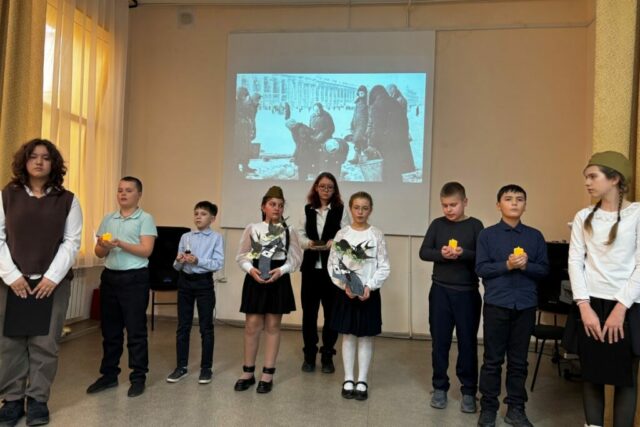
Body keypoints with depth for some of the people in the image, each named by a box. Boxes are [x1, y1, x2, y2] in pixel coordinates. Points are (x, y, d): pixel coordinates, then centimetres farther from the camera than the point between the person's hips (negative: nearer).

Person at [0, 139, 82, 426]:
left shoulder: (67, 200, 4)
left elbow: (71, 242, 0)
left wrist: (52, 277, -9)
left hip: (53, 281, 0)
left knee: (44, 343, 2)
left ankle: (38, 399, 14)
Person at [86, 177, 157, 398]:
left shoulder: (145, 219, -3)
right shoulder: (108, 219, 12)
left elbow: (146, 250, -13)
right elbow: (98, 252, 11)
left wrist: (121, 244, -24)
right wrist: (104, 246, -11)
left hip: (134, 279, -5)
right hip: (109, 277, 5)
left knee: (136, 330, 1)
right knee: (110, 330, 13)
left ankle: (138, 378, 12)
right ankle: (109, 375, 26)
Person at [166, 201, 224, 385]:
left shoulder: (216, 238, -3)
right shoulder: (185, 237, 9)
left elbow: (218, 264, -12)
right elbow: (176, 266, 8)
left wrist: (198, 261, -23)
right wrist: (179, 261, -14)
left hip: (204, 282, -4)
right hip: (185, 281, 4)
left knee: (206, 327, 4)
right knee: (183, 326, 9)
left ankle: (206, 368, 15)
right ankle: (181, 366, 21)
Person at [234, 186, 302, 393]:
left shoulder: (289, 231, 2)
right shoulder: (252, 228, 3)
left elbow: (296, 258, 0)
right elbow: (241, 256, 4)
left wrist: (280, 271, -15)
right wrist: (251, 269, -14)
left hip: (279, 280, 0)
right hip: (255, 279, 0)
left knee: (273, 326, 7)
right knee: (252, 326, 5)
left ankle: (267, 375, 18)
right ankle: (248, 373, 20)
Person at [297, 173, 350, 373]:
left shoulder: (341, 210, 0)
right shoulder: (308, 209, 10)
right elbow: (301, 233, 8)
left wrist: (332, 243, -21)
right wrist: (308, 243, -11)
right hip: (310, 266, 3)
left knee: (331, 312, 6)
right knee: (309, 311, 7)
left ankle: (327, 356, 20)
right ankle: (309, 355, 22)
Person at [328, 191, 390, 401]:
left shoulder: (376, 235, -3)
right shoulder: (342, 234, -1)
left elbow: (384, 267, -3)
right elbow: (332, 265, -1)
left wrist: (369, 286, -15)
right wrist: (344, 285, -14)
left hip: (369, 293, 0)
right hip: (346, 292, 1)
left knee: (366, 337, 7)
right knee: (348, 336, 9)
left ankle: (362, 381, 19)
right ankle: (348, 380, 20)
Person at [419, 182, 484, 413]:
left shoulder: (475, 225, -3)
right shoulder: (437, 224, 2)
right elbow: (423, 252, -2)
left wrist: (464, 254, -24)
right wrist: (440, 254, -20)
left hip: (467, 293, -1)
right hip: (440, 291, 2)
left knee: (468, 342, 6)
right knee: (439, 341, 9)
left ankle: (469, 391, 20)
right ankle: (440, 387, 23)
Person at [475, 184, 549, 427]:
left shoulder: (535, 236, 7)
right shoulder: (487, 235, 0)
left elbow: (544, 269, 4)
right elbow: (481, 268, -6)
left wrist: (526, 265, -15)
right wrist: (507, 265, -18)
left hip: (525, 305, 2)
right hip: (496, 304, -2)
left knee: (519, 361, 11)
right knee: (493, 360, 6)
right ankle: (488, 408, 18)